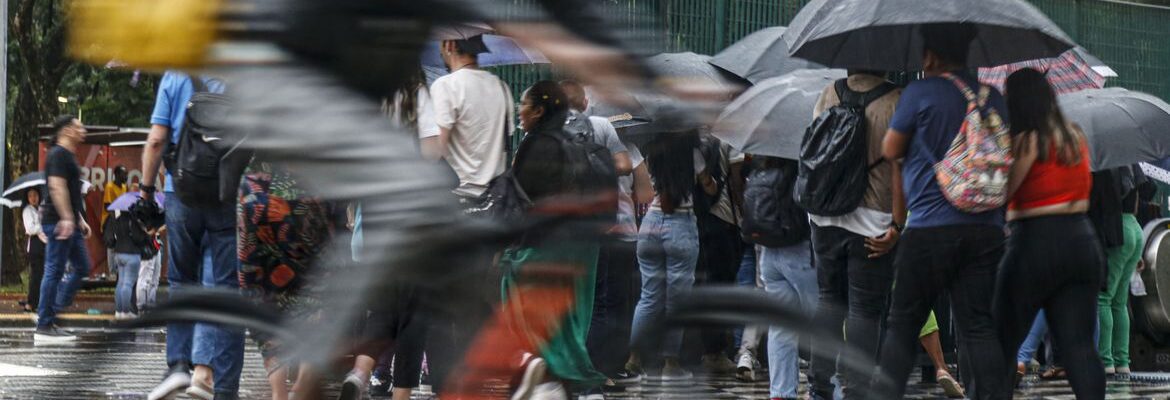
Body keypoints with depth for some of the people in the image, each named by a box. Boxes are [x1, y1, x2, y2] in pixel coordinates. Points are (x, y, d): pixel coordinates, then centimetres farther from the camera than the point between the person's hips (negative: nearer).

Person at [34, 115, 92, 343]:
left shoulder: (69, 156, 21)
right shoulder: (58, 155, -11)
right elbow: (57, 187, -21)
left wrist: (80, 220, 26)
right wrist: (67, 219, -27)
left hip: (70, 223, 11)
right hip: (58, 222, -11)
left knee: (82, 268, 11)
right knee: (54, 271, -8)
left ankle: (52, 311, 12)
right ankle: (44, 326, -7)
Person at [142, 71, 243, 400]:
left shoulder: (176, 76, 3)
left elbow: (157, 139, 0)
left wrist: (146, 188, 8)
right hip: (231, 197, -1)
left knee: (182, 281, 15)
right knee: (225, 286, 1)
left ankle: (179, 363, 4)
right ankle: (206, 370, -7)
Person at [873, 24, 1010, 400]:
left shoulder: (920, 93, -5)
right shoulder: (993, 97, 11)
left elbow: (890, 150, 3)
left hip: (929, 227, -4)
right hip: (986, 229, 4)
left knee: (902, 324, 4)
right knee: (979, 325, 3)